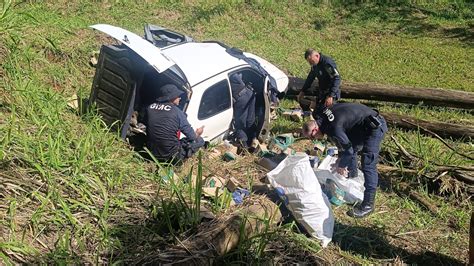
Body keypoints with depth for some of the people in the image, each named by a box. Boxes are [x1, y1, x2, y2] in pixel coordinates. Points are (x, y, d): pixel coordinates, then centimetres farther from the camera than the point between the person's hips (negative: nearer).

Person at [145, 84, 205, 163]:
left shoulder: (150, 108, -4)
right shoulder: (177, 112, -16)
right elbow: (192, 136, -9)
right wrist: (197, 133, 16)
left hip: (152, 153, 5)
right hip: (171, 156, -5)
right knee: (200, 140, 8)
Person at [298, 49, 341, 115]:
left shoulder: (327, 63, -24)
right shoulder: (315, 64, 3)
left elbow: (337, 79, -27)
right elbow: (310, 77, 18)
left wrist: (330, 96, -32)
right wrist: (303, 91, 18)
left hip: (331, 93, -9)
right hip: (321, 92, 9)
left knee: (319, 112, -18)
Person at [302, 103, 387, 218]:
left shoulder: (333, 129, -27)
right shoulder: (323, 116, 1)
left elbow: (347, 149, -18)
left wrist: (341, 166, 0)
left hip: (375, 126, -10)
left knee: (368, 165, -12)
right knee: (352, 148, 25)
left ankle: (368, 205, -8)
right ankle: (352, 177, 47)